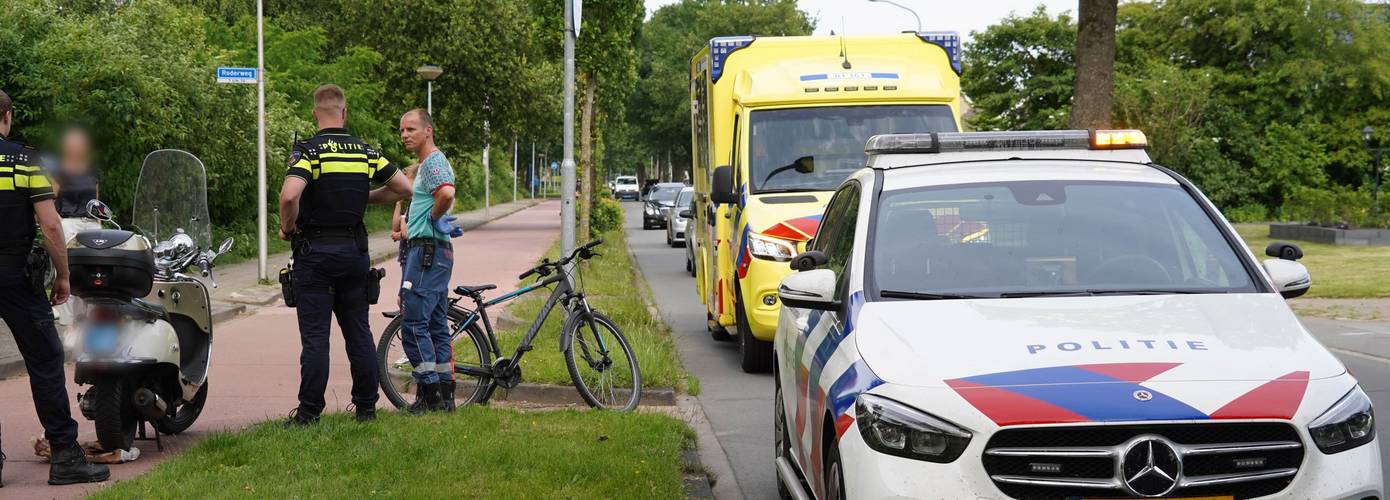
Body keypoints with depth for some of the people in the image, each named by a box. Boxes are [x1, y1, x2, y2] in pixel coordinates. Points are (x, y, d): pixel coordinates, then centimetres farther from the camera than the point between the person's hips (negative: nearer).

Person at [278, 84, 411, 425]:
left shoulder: (308, 151, -10)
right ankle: (366, 407, 14)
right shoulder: (365, 152, 5)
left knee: (315, 335, -2)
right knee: (358, 332, 10)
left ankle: (309, 412, 0)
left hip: (315, 251, -4)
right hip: (355, 250, 4)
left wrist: (288, 228, -8)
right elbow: (403, 188, 7)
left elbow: (289, 195, -26)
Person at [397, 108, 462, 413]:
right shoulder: (427, 163, 21)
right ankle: (445, 396, 13)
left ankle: (429, 395, -9)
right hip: (437, 252, 11)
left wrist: (433, 217, -15)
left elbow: (447, 193, -33)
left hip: (427, 251, -11)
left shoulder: (433, 162, -12)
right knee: (437, 325, 11)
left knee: (413, 323, -10)